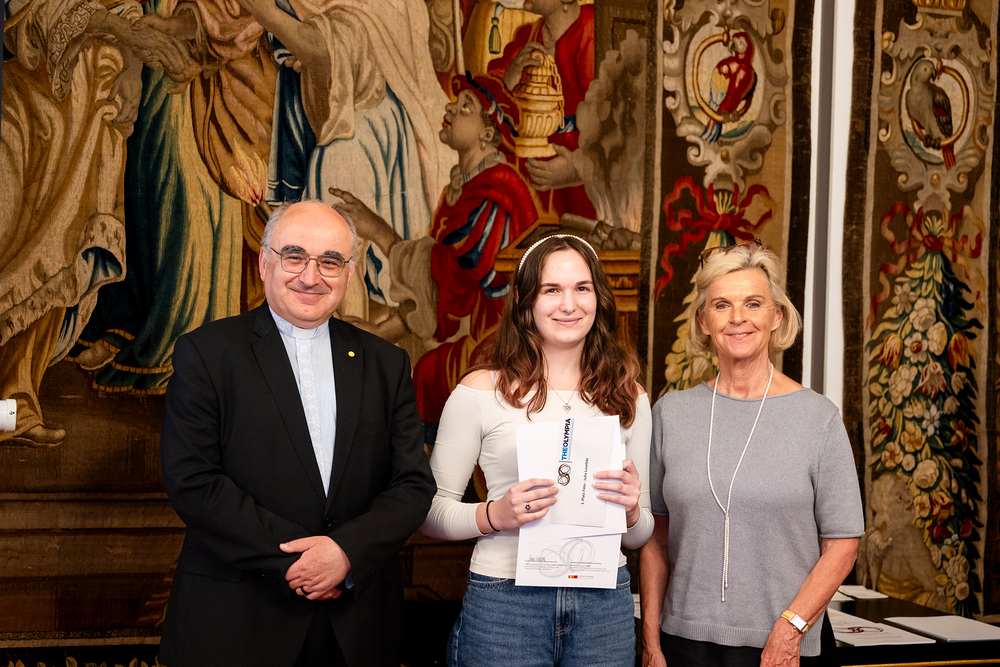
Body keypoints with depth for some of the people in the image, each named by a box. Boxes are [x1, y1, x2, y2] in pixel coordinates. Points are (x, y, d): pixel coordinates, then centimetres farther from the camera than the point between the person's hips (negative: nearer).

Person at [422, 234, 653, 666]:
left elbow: (639, 536, 13)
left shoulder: (627, 397, 7)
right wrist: (494, 515, -19)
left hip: (604, 603, 3)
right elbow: (430, 510, -1)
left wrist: (631, 510, -9)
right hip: (504, 601, -3)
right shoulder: (481, 391, -3)